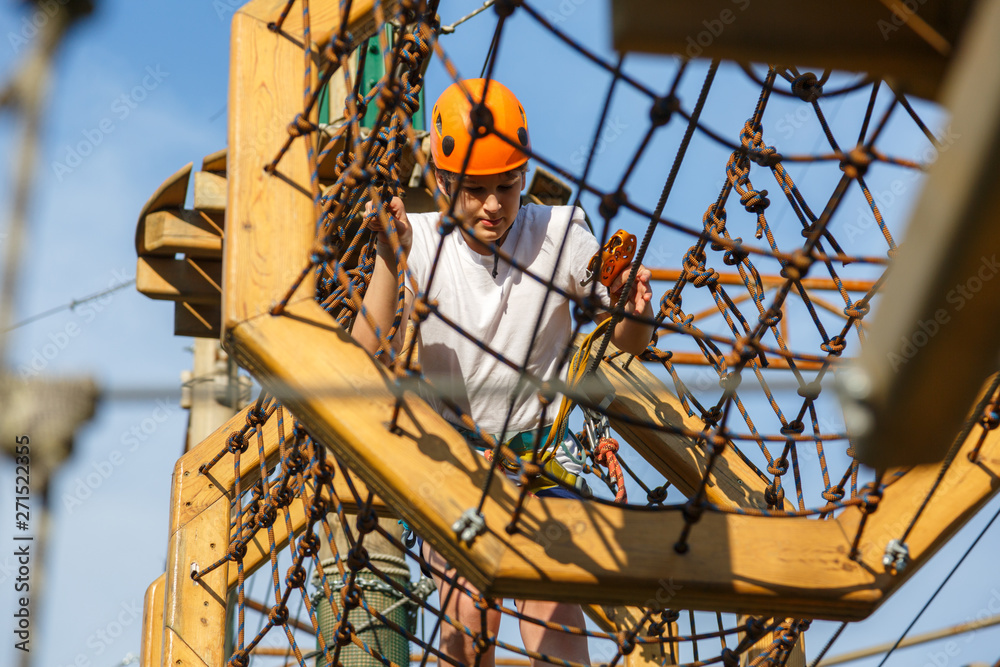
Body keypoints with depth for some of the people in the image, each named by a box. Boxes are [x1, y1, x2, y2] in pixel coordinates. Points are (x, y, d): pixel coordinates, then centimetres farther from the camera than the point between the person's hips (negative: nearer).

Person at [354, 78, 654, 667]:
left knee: (551, 608, -17)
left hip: (539, 441, 0)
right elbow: (369, 359, -22)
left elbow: (628, 344, -5)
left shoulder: (559, 233, -12)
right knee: (467, 619, -14)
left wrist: (633, 313, -29)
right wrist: (389, 259, -33)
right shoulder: (422, 240, -12)